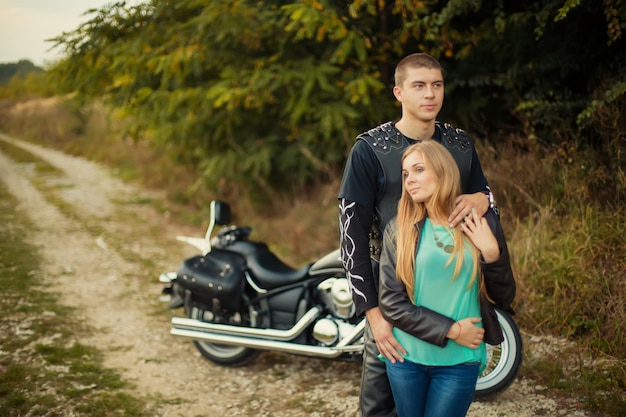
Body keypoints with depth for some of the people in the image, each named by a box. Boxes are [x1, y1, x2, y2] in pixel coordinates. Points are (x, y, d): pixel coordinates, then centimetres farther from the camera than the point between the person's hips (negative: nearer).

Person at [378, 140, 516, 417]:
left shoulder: (482, 224, -3)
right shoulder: (398, 229, -3)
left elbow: (503, 300, 1)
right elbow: (390, 302, -7)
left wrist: (492, 254, -15)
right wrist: (451, 330, -14)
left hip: (460, 361, -1)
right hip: (406, 357, 1)